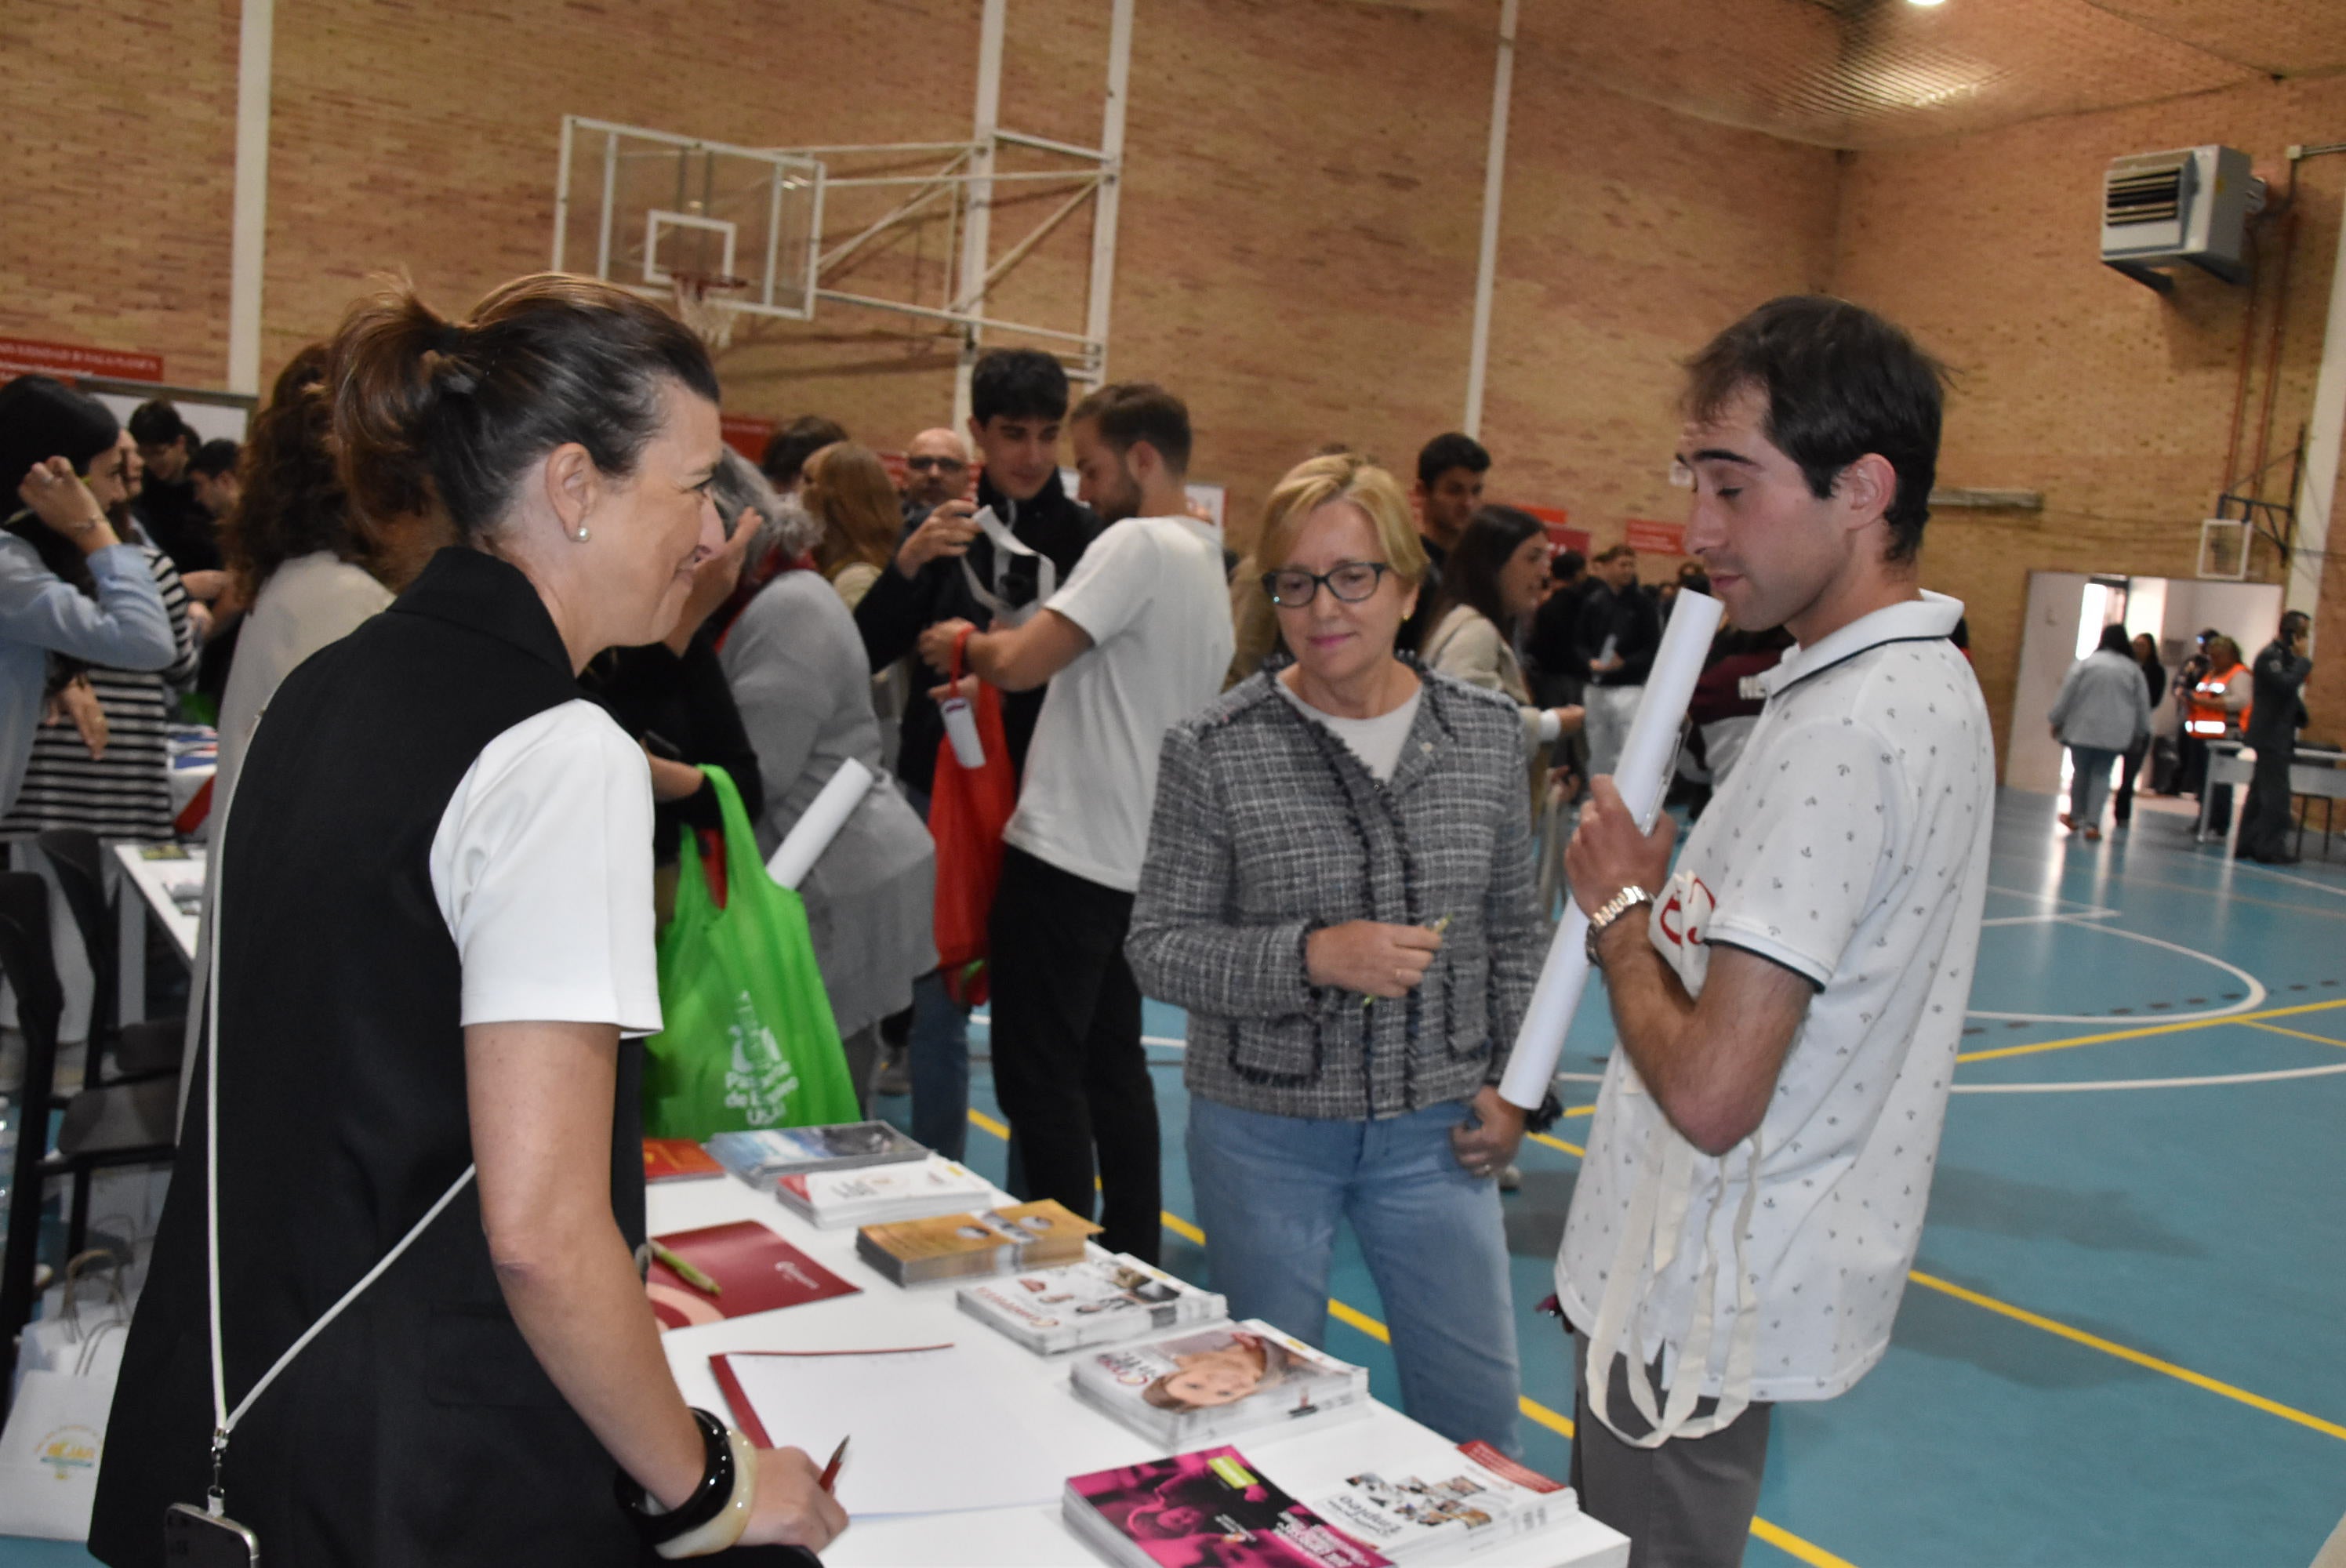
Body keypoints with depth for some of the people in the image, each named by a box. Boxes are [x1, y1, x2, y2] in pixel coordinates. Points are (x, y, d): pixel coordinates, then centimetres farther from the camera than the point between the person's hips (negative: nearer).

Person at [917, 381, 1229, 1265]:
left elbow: (1019, 662, -21)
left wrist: (962, 642, 0)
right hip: (1134, 855, 10)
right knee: (1112, 1064, 16)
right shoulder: (1207, 563, 16)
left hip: (1069, 851, -10)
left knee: (1041, 1076, -2)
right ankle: (1130, 1259, 24)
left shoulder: (1138, 543, -14)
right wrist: (988, 656, 15)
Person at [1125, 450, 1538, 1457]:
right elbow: (1158, 947, -9)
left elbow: (1515, 930, 11)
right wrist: (1311, 956, -23)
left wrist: (1514, 1082, 3)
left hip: (1433, 1126, 2)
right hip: (1263, 1126, -2)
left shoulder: (1488, 734, 0)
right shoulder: (1215, 750, -11)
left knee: (1479, 1410, 10)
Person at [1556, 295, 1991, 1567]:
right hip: (1733, 1285, 10)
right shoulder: (1925, 680, 8)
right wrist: (1668, 903, 5)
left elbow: (1710, 1092, -27)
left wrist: (1620, 908, -12)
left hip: (1700, 1312, -10)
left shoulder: (1848, 722, -24)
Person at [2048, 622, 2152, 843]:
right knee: (2101, 775, 6)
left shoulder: (2085, 663, -4)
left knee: (2080, 772, 12)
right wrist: (2140, 732, 21)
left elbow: (2066, 695, -3)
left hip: (2082, 729, -1)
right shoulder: (2133, 669, 2)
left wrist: (2056, 721, 8)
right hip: (2115, 733, 1)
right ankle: (2092, 823, -3)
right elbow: (2142, 703, 9)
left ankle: (2076, 817, 25)